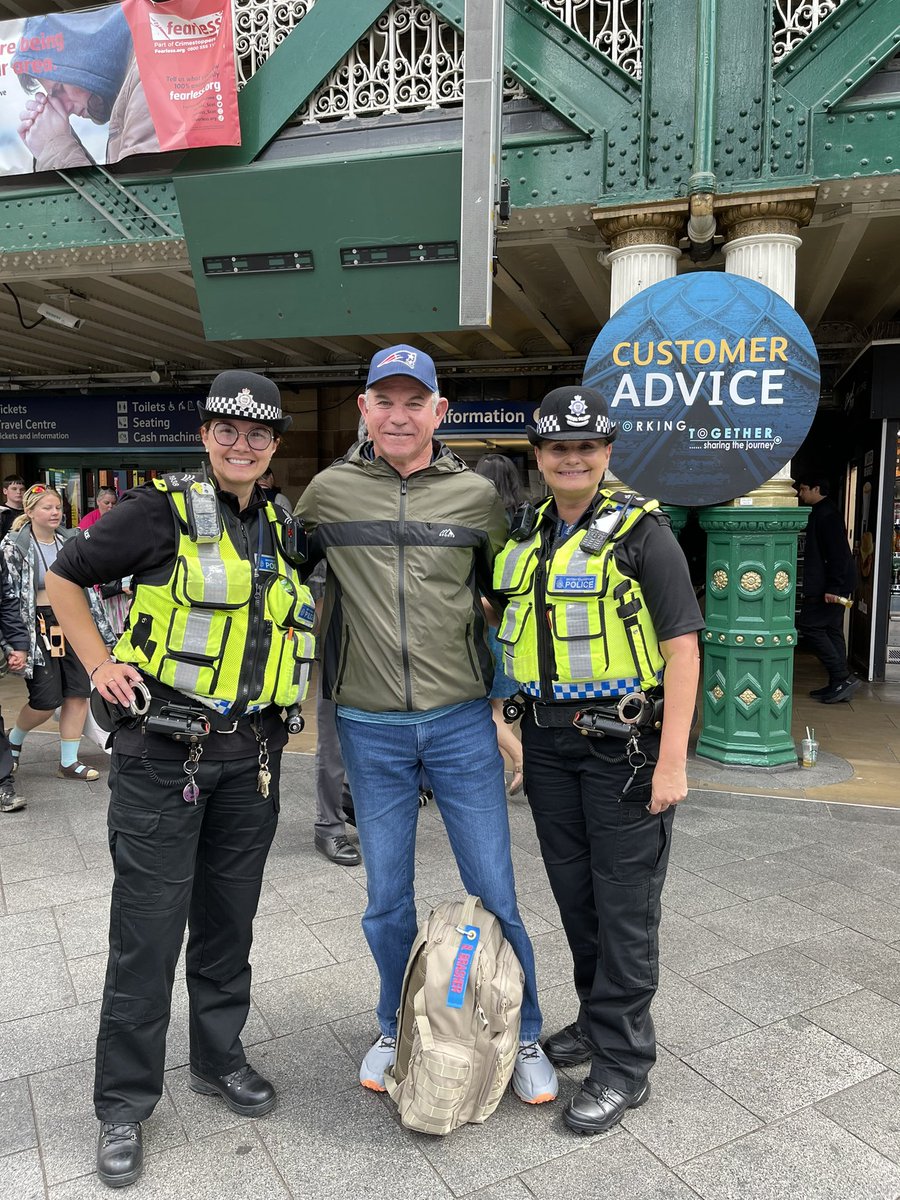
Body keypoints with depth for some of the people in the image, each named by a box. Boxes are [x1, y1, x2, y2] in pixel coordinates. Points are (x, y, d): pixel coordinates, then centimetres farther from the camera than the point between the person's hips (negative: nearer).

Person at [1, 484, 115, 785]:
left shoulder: (70, 541, 8)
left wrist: (100, 629, 10)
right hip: (38, 627, -5)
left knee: (78, 695, 2)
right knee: (46, 702, -2)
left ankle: (69, 762, 14)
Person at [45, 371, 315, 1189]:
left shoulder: (283, 532, 10)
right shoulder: (164, 509, -6)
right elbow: (65, 579, 1)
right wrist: (99, 666, -6)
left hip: (251, 753, 5)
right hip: (162, 751, -5)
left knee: (229, 916, 17)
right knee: (148, 930, 4)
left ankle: (219, 1057, 37)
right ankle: (124, 1103, 24)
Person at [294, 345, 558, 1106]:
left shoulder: (476, 494, -1)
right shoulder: (329, 492, 0)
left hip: (461, 720, 0)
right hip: (369, 727, 1)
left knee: (494, 891, 7)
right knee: (388, 897, 14)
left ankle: (523, 1038, 29)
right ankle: (396, 1029, 38)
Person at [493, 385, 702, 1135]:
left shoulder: (642, 532, -9)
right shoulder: (526, 537, 9)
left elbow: (682, 647, -13)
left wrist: (672, 761, -17)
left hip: (624, 742, -6)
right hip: (548, 742, 6)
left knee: (624, 903, 4)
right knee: (573, 892, 17)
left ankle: (624, 1064, 20)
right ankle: (599, 1018, 37)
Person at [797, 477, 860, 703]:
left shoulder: (826, 514, -15)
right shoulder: (822, 512, 18)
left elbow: (838, 552, -22)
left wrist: (833, 587, -25)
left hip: (827, 586, -11)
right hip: (831, 585, 11)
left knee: (809, 626, -9)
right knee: (831, 630, 11)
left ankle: (842, 677, -8)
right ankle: (839, 684, 15)